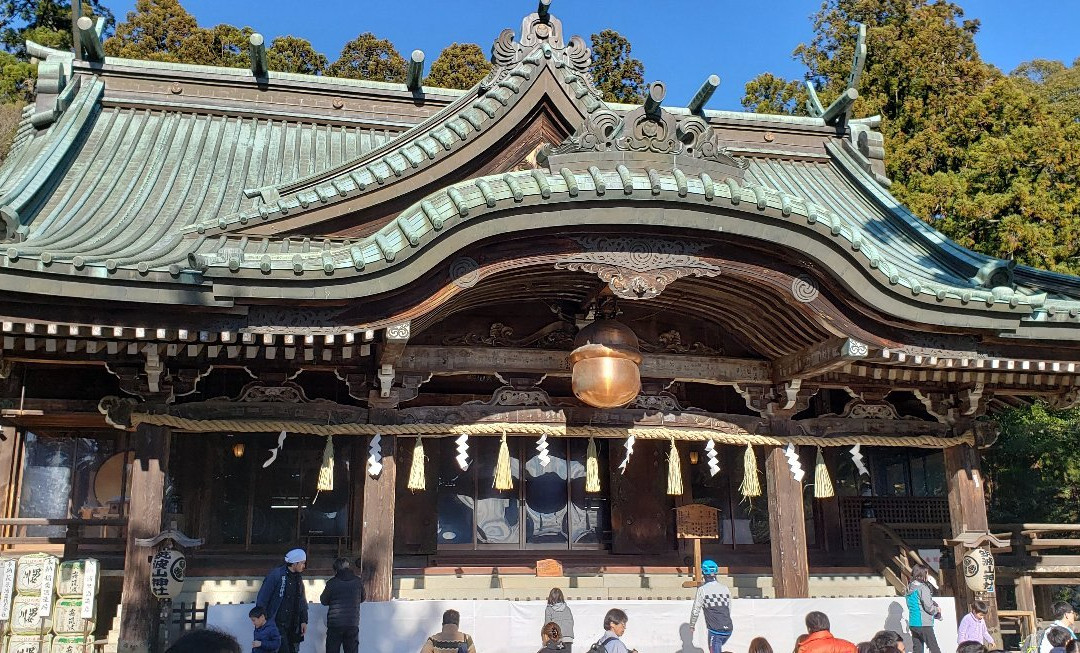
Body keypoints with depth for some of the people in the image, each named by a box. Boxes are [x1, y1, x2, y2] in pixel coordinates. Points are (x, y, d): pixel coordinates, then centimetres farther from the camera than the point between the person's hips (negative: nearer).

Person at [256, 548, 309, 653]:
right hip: (277, 624, -7)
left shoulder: (298, 578, 11)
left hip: (293, 625, 7)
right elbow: (262, 597, -10)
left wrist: (303, 620, 12)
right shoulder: (276, 574, -11)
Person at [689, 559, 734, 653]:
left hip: (715, 631, -6)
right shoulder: (725, 588, 7)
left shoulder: (702, 589, -8)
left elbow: (695, 611, -4)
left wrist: (692, 626, 12)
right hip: (728, 629, 6)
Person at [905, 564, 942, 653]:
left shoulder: (910, 588, 12)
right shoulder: (923, 588, -14)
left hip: (912, 624, 8)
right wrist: (937, 609, 6)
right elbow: (929, 607, -15)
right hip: (923, 624, -8)